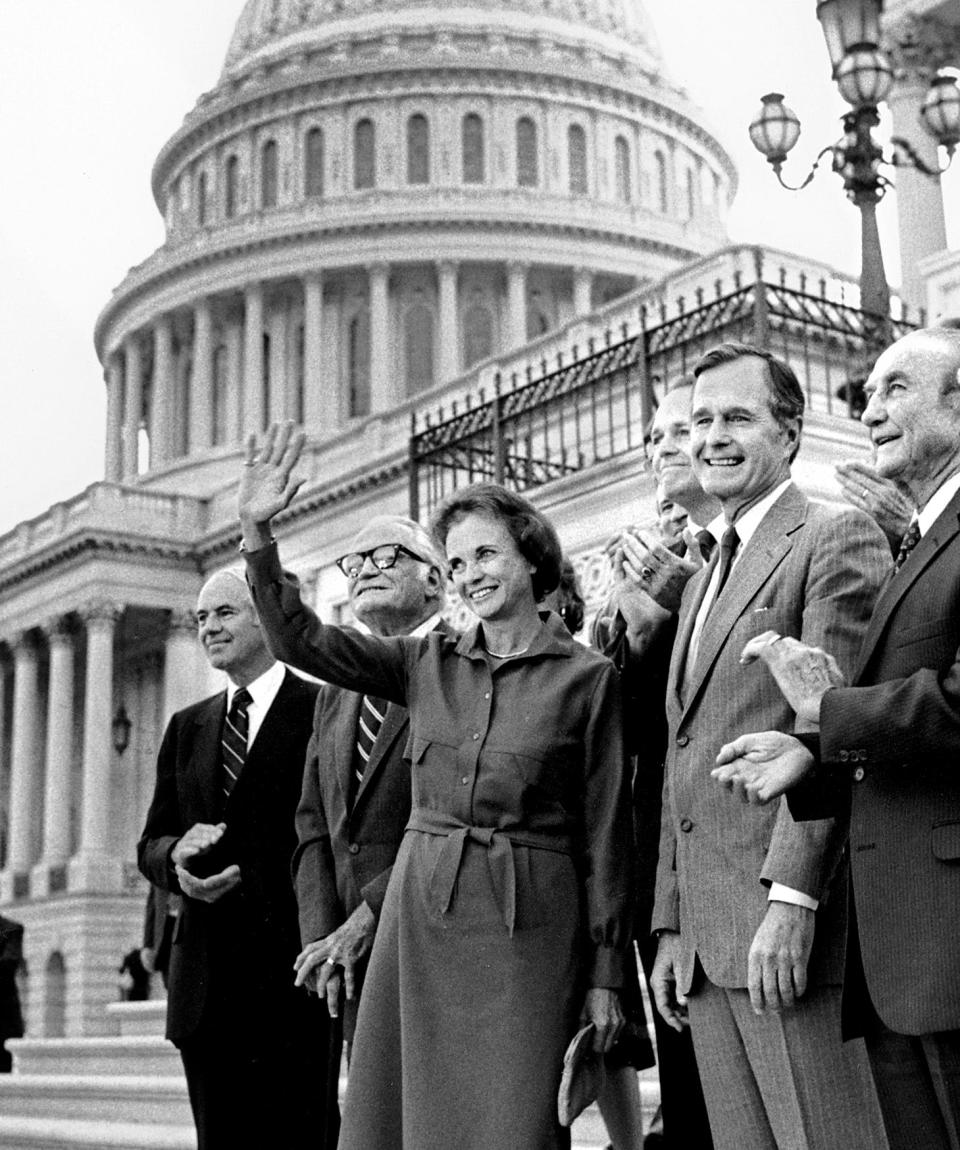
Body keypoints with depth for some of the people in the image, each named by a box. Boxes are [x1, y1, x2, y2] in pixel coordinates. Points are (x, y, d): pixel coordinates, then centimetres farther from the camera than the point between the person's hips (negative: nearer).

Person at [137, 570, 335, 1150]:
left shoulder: (324, 710, -2)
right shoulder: (187, 727, 18)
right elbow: (151, 842, 16)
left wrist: (248, 878, -14)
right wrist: (176, 857, -6)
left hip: (289, 975, -5)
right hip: (205, 981, 6)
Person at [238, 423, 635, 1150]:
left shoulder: (586, 677, -1)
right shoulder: (428, 663, 10)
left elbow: (606, 832, 0)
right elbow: (302, 639, 3)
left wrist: (606, 973, -1)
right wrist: (258, 531, -9)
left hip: (525, 925, -4)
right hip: (420, 913, 4)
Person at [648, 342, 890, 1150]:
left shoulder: (837, 539, -3)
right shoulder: (705, 579, 23)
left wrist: (791, 901, -20)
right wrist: (672, 928, 16)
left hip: (788, 928, -8)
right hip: (708, 940, 8)